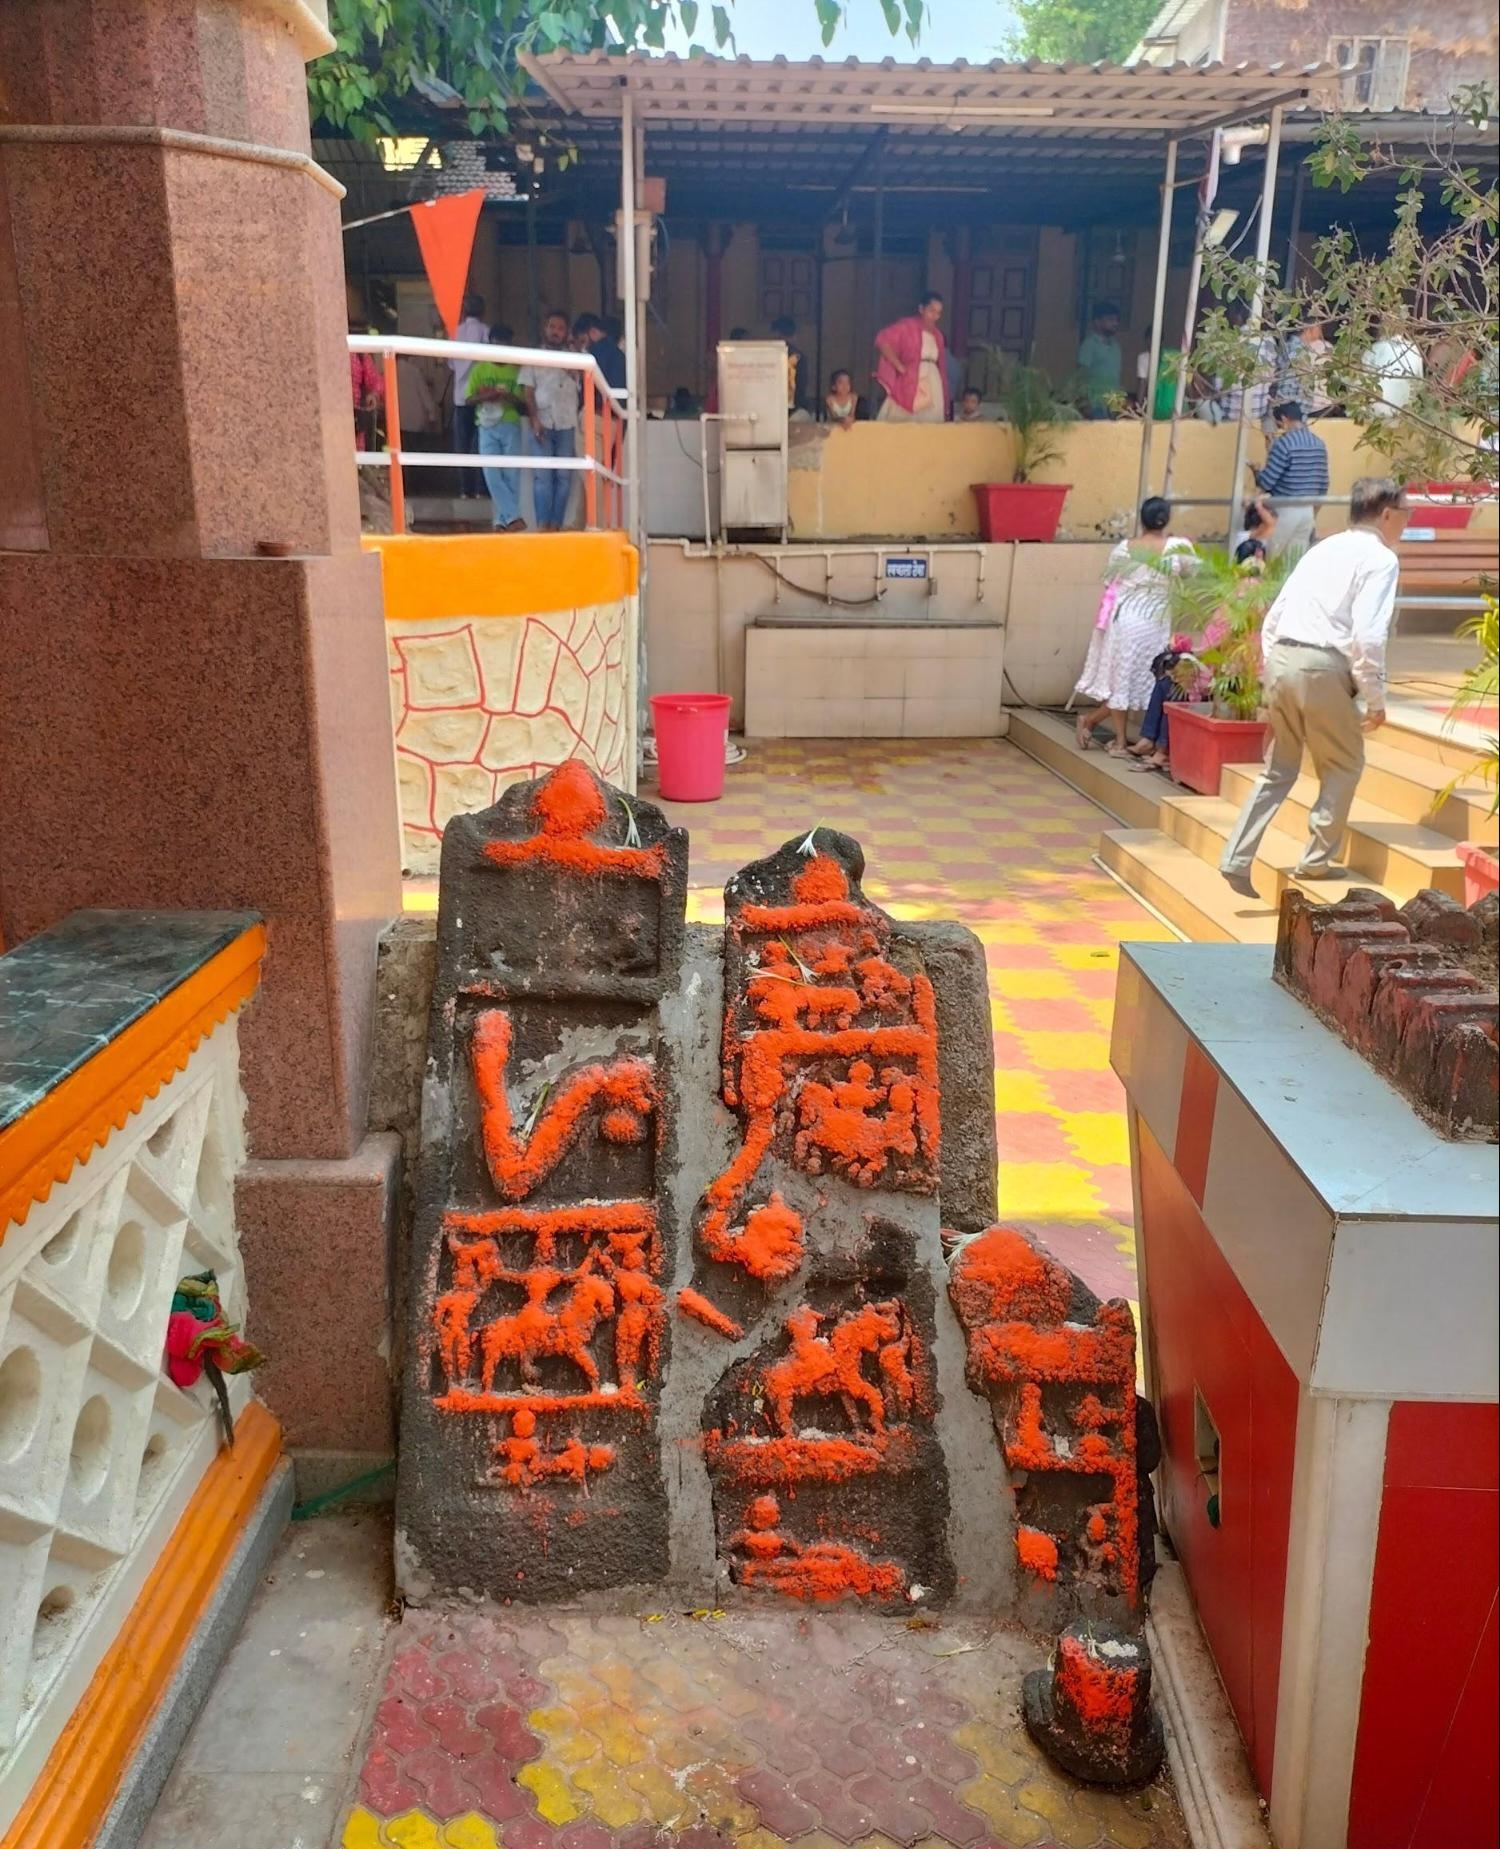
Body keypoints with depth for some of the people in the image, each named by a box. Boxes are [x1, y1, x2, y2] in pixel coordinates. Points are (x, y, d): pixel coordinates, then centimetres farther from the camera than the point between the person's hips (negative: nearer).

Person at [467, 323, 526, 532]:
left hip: (511, 426, 0)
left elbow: (523, 402, 7)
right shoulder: (480, 369, 9)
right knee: (492, 475, -10)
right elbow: (470, 399, 7)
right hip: (488, 427, 0)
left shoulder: (517, 370, 7)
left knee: (511, 475, -3)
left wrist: (510, 397, -14)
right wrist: (487, 395, -12)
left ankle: (503, 521, 2)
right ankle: (513, 517, -9)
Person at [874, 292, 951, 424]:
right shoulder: (907, 325, -3)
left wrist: (946, 402, 9)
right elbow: (882, 340, -14)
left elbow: (941, 366, 15)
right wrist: (899, 366, -15)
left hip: (932, 387, 6)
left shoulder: (938, 335, 14)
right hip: (910, 385, -6)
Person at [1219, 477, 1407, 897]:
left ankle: (1236, 860, 9)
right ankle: (1317, 861, 17)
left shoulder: (1323, 549, 20)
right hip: (1322, 668, -7)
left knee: (1279, 768, 16)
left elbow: (1272, 618, 18)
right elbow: (1368, 635, -13)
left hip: (1280, 658, 7)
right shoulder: (1381, 558, -2)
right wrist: (1374, 698, -7)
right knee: (1344, 766, 13)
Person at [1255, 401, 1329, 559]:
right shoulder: (1319, 443, 9)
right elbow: (1323, 485, 13)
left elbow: (1266, 482, -15)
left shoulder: (1284, 443, -14)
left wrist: (1256, 472, 7)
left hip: (1285, 510, -7)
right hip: (1308, 511, 7)